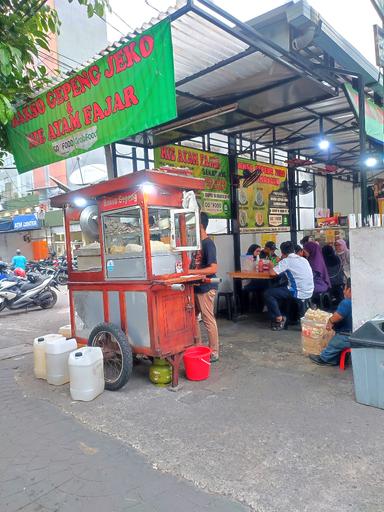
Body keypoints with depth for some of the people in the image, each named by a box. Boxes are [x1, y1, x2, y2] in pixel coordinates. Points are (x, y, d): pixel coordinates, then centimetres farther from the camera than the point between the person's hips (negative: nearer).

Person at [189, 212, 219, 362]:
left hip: (206, 288, -9)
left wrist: (191, 272, -24)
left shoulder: (208, 244, -15)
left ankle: (214, 353, 11)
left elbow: (213, 268, -23)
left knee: (208, 320, -1)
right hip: (196, 287, 9)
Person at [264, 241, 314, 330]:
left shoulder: (286, 260, -9)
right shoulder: (303, 259, 13)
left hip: (299, 293, -8)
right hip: (308, 293, 8)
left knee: (268, 294, -1)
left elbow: (272, 273, -14)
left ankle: (279, 319, 3)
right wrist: (279, 264, 22)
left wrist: (271, 266, 7)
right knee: (279, 289, 28)